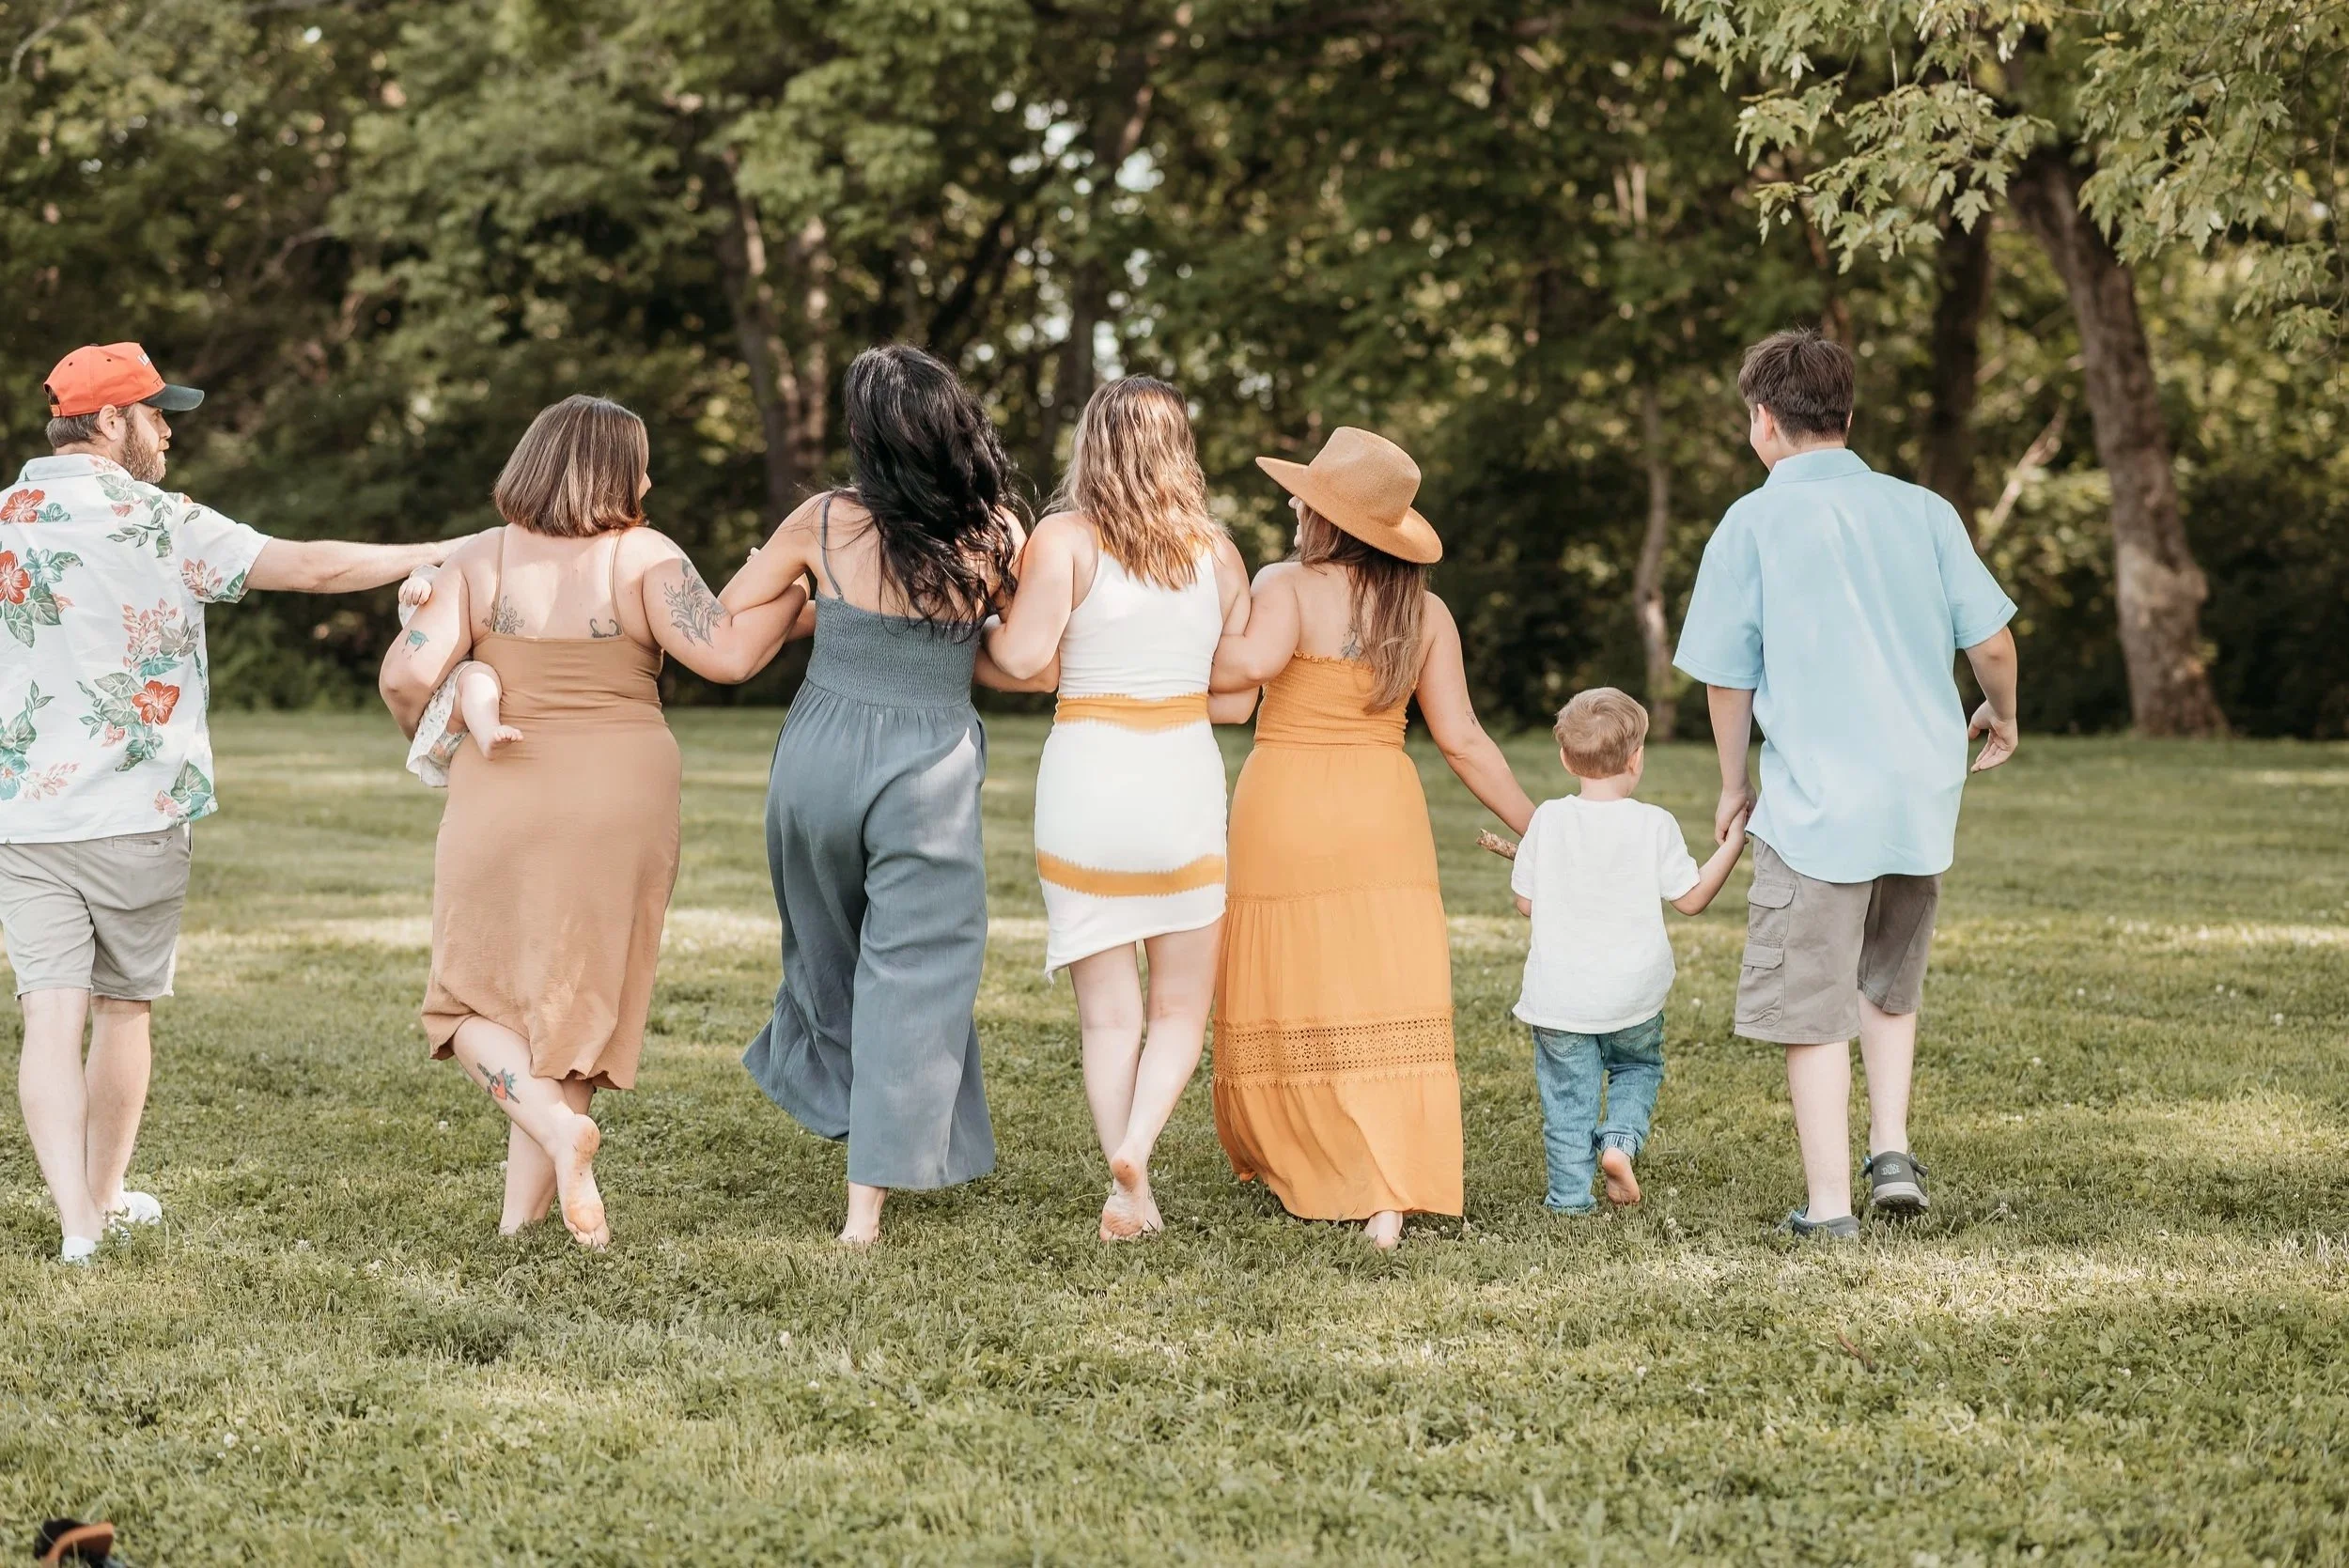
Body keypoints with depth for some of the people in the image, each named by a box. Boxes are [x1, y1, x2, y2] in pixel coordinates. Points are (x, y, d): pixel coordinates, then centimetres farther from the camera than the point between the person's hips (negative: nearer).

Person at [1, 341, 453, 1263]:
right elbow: (310, 567, -9)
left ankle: (76, 1222, -14)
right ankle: (106, 1197, 27)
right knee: (125, 1008, 14)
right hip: (136, 815, -2)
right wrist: (438, 555, -1)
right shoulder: (159, 523, -7)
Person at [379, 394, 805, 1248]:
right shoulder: (641, 557, -6)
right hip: (621, 804, 0)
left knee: (474, 1001, 13)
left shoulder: (480, 559, -1)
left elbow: (407, 674, -9)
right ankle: (524, 1214, 10)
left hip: (501, 799, 0)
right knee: (575, 1006, 11)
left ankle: (555, 1123, -15)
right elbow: (731, 653, -14)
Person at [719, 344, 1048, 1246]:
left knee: (830, 947, 24)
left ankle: (823, 1086, 45)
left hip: (820, 757, 1)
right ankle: (868, 1199, 3)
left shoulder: (824, 523, -8)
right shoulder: (996, 539, -6)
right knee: (911, 975, 5)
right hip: (925, 774, -1)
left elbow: (722, 624, 1)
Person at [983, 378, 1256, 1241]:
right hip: (1184, 780, 1)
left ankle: (1126, 1189, 3)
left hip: (1085, 776, -1)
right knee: (1181, 1007, 10)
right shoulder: (1219, 552, 7)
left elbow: (1021, 656, -16)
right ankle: (1137, 1145, -13)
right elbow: (1236, 698, 9)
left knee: (1108, 1012, 8)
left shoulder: (1066, 539, -4)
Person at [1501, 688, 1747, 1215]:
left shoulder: (1548, 820, -6)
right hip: (1633, 995, 0)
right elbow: (1691, 898, -1)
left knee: (1567, 1096, 9)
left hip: (1559, 994, 0)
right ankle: (1621, 1139, 0)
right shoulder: (1654, 825, -8)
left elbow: (1525, 901, 0)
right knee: (1638, 1068, 24)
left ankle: (1570, 1196, 8)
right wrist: (1735, 842, 5)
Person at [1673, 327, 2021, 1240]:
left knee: (1813, 1006, 3)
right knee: (1890, 988, 24)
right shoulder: (1922, 511, 3)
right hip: (1922, 794, 4)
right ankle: (1891, 1150, 13)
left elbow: (1726, 680, -3)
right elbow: (1991, 642, 1)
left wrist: (1733, 788, 13)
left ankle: (1829, 1203, 4)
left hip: (1814, 802, -4)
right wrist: (2000, 719, 23)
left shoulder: (1752, 524, -6)